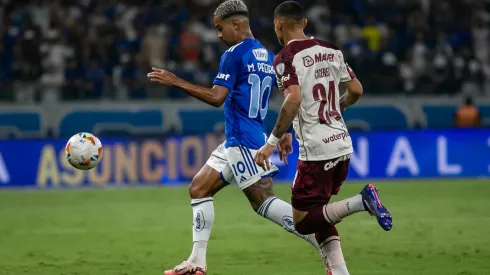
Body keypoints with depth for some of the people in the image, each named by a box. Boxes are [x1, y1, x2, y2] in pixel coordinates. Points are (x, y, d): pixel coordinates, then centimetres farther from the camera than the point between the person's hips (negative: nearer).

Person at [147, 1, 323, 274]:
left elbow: (216, 97, -21)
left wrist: (177, 82, -16)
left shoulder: (234, 55, -12)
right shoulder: (269, 57, 14)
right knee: (199, 189, 12)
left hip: (243, 142, -10)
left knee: (264, 202, -13)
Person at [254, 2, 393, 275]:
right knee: (319, 214, 20)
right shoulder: (331, 50, 11)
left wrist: (273, 141, -18)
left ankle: (360, 201, -17)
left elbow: (294, 100, -24)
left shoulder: (286, 58, -10)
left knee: (302, 220, 2)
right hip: (343, 145, 8)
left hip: (317, 150, -8)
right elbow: (356, 90, 15)